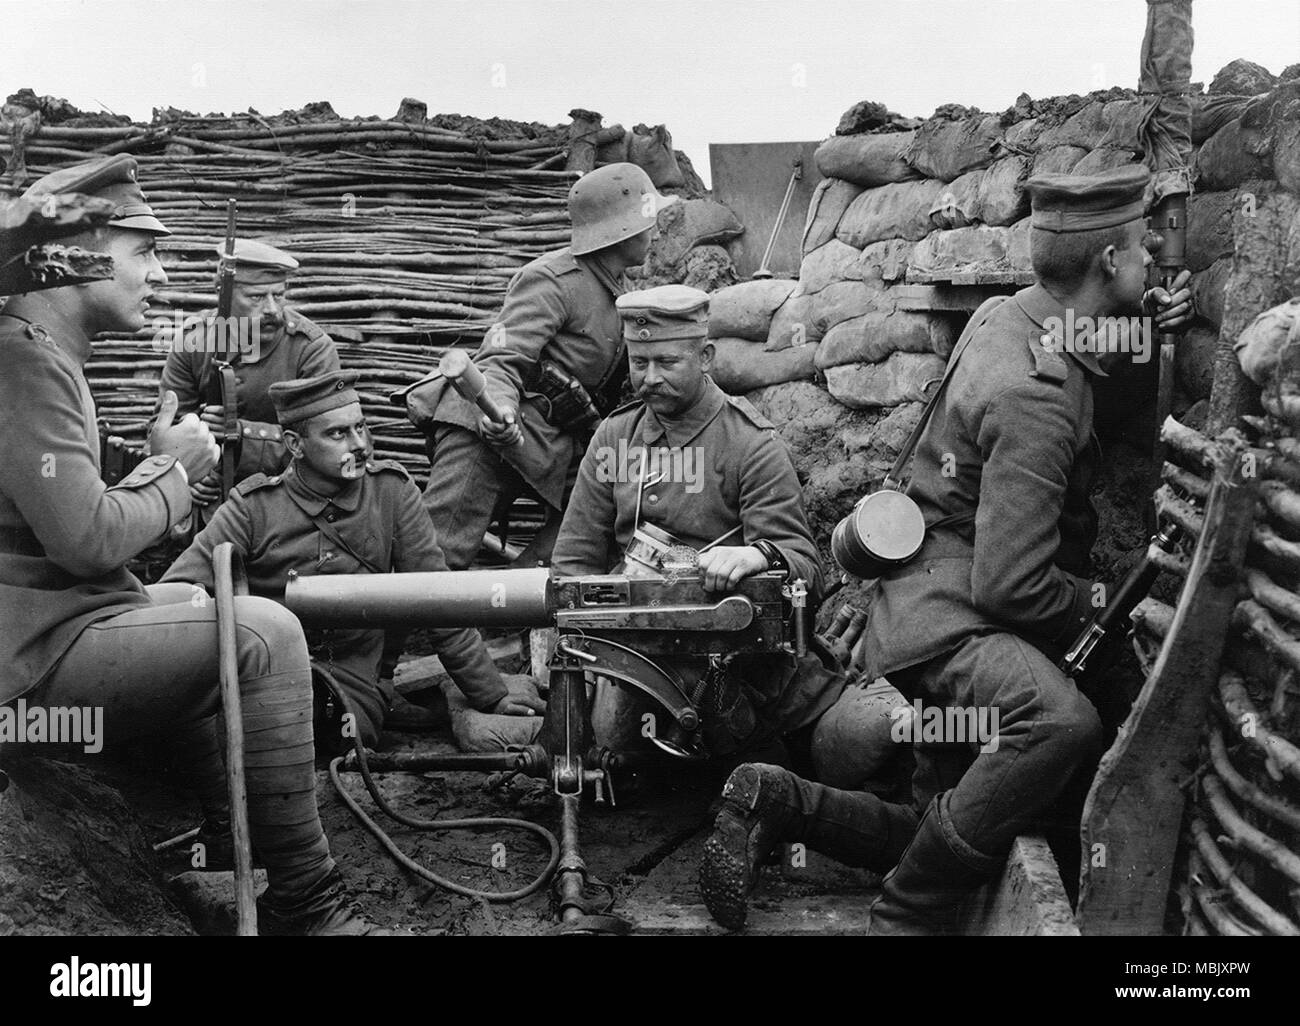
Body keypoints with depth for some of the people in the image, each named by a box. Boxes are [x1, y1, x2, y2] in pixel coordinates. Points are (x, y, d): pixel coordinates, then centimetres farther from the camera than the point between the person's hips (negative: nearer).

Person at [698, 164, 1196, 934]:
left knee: (950, 836, 14)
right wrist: (1094, 600, -6)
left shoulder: (1005, 315, 5)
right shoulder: (1037, 398, -23)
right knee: (1063, 723, -38)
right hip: (947, 609, -10)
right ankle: (909, 918, -23)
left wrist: (1150, 320, 11)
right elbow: (1010, 584, -26)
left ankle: (775, 803, 15)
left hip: (945, 590, 10)